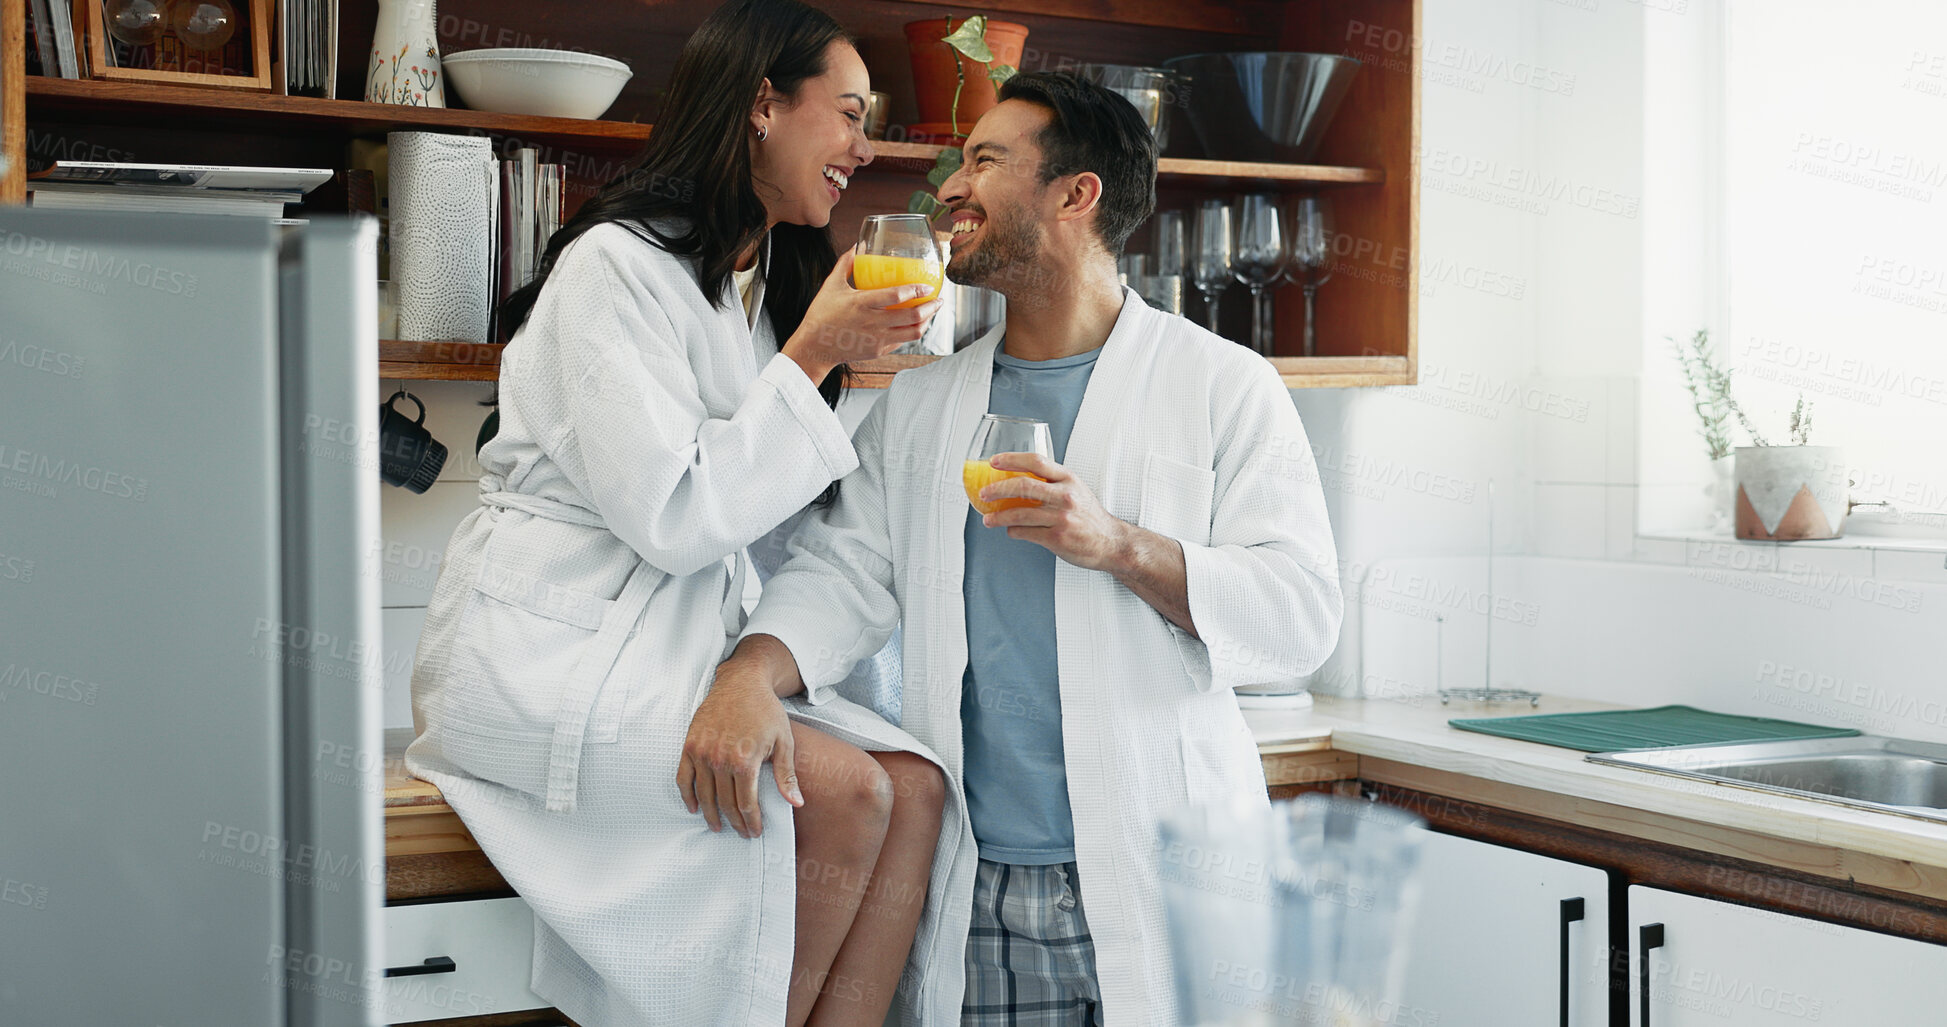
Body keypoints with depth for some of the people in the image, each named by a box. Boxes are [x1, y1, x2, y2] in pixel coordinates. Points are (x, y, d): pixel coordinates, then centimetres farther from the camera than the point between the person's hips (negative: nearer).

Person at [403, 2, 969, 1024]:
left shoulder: (762, 284, 17)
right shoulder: (617, 264, -11)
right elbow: (671, 518, -17)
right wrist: (812, 358, -13)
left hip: (672, 650, 8)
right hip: (545, 655, -8)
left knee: (916, 787, -16)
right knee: (841, 789, -26)